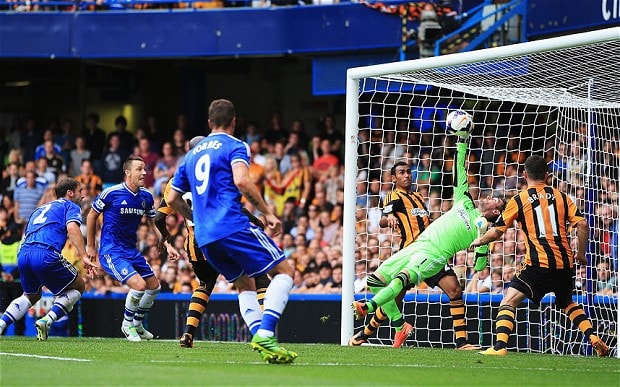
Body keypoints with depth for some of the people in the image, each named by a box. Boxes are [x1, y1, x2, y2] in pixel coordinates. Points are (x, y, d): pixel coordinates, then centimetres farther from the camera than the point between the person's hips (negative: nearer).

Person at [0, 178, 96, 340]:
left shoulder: (40, 209, 34)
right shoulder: (71, 206, 13)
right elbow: (72, 228, -9)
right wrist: (84, 258, -17)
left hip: (23, 254, 7)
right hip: (46, 254, -7)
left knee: (31, 295, 30)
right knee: (78, 286, 15)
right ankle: (47, 321, -3)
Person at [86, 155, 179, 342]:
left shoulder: (147, 197, 1)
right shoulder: (111, 193, -15)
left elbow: (154, 224, 14)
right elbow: (92, 216, -2)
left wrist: (168, 246, 2)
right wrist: (90, 247, 1)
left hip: (131, 250, 7)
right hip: (110, 251, -7)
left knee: (154, 286, 12)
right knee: (139, 285, -22)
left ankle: (137, 324, 33)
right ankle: (127, 324, 2)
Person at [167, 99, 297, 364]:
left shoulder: (191, 155, 23)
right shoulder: (235, 146, 3)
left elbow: (172, 199, 25)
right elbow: (241, 180, -16)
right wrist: (268, 213, -11)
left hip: (204, 238, 7)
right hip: (233, 226, -7)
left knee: (246, 285, 19)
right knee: (284, 272, 0)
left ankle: (261, 337, -3)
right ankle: (265, 334, -20)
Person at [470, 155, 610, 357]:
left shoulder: (519, 200, 2)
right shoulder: (561, 197, 11)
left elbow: (496, 232, 5)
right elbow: (582, 225, 2)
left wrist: (479, 241, 25)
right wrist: (581, 253, 16)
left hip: (538, 263, -5)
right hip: (564, 263, 5)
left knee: (508, 302, -6)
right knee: (568, 303, 28)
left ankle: (499, 347, -25)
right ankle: (594, 339, 15)